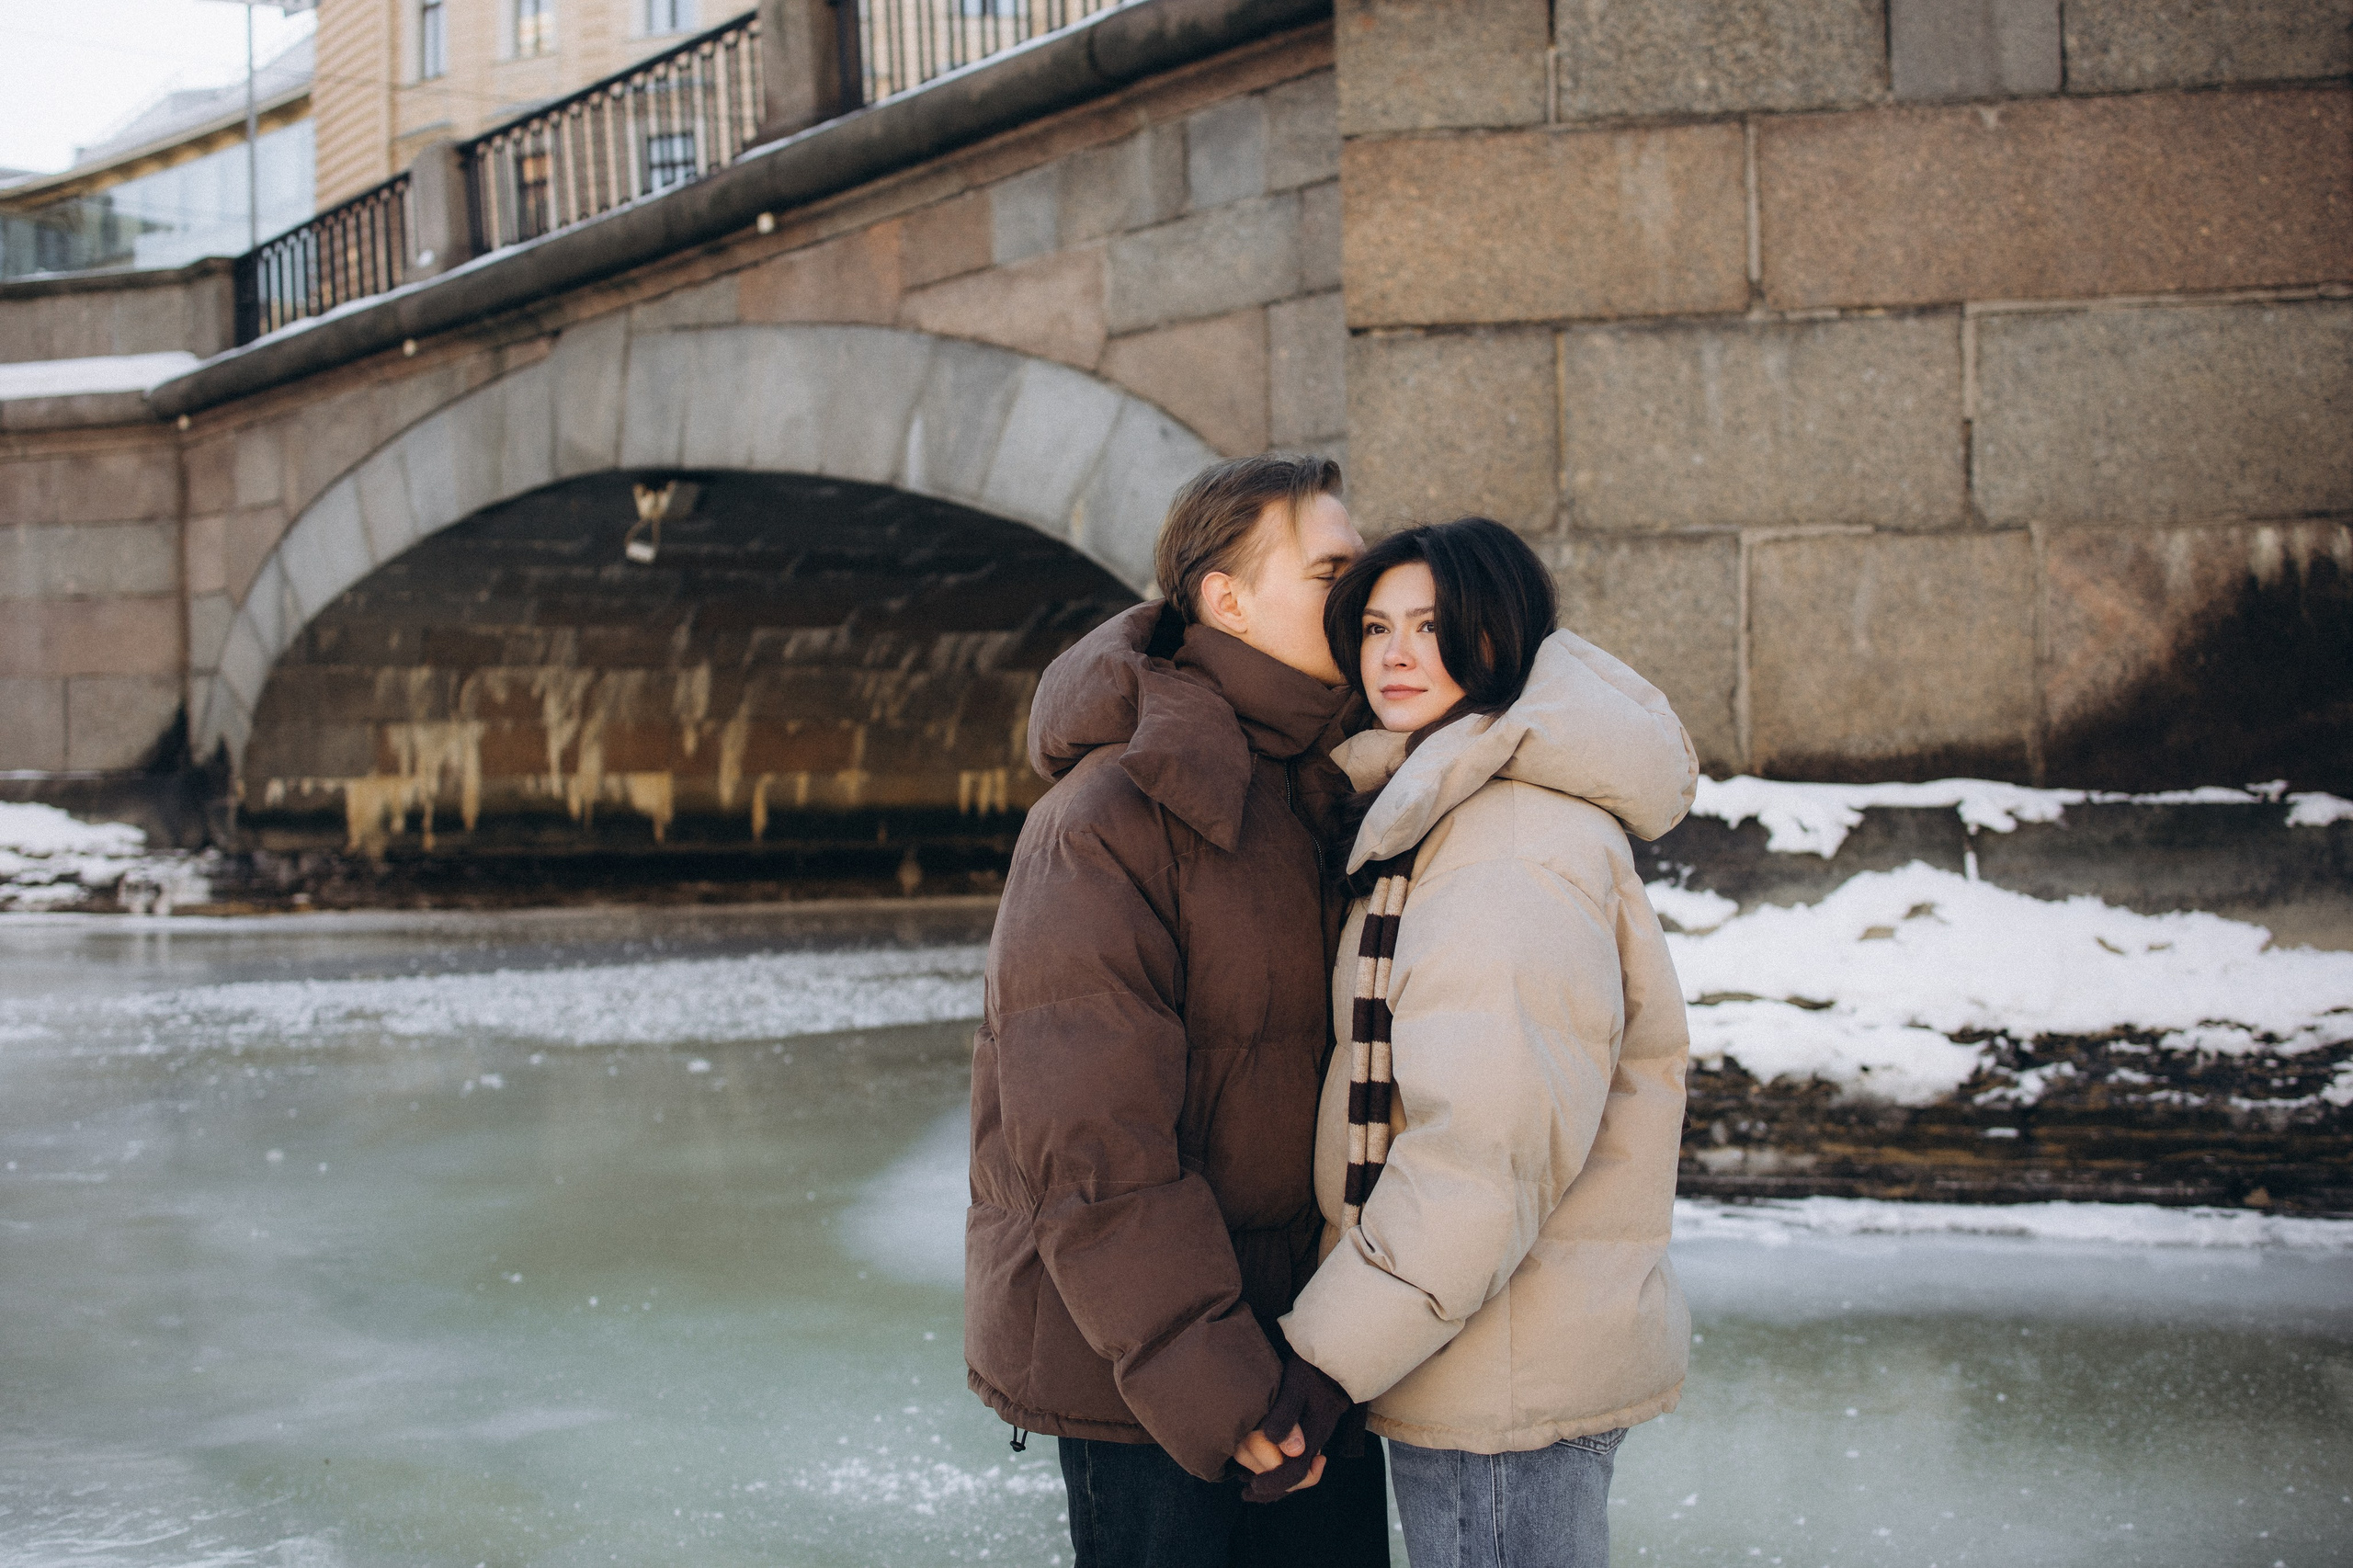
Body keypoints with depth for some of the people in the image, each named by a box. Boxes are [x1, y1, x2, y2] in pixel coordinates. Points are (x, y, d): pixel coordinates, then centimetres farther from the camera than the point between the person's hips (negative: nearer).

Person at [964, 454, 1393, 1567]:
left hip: (1300, 1330, 8)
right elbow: (1089, 1140, -22)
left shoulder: (1319, 792, 9)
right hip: (1134, 1357, -8)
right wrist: (1203, 1372, -24)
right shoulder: (1109, 817, -18)